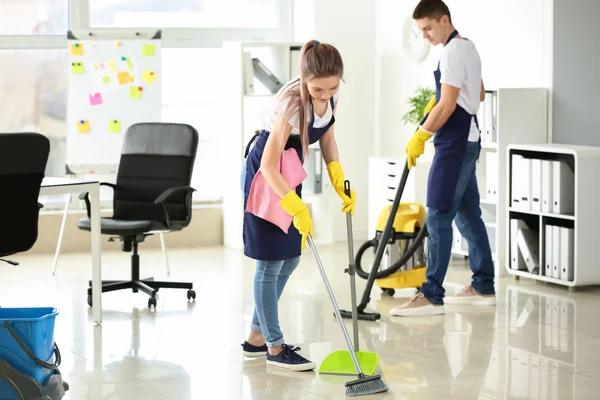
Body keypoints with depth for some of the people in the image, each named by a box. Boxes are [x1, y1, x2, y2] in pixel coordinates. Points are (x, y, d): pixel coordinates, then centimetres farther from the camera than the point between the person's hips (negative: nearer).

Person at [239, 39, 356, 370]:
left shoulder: (331, 94, -10)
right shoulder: (292, 102, -32)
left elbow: (327, 137, 6)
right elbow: (268, 165, -31)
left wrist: (339, 182, -5)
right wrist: (297, 207, -36)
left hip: (288, 174, 8)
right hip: (265, 175, -8)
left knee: (290, 259, 12)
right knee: (271, 262, -3)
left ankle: (257, 337, 23)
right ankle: (274, 347, 6)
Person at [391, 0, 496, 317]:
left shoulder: (452, 52, -15)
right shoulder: (468, 47, 16)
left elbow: (447, 105, -20)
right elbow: (479, 94, 27)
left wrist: (420, 137, -13)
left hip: (455, 142, -11)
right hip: (467, 140, 11)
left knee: (438, 217, -11)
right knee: (467, 214, 14)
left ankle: (432, 296, -12)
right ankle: (483, 287, 19)